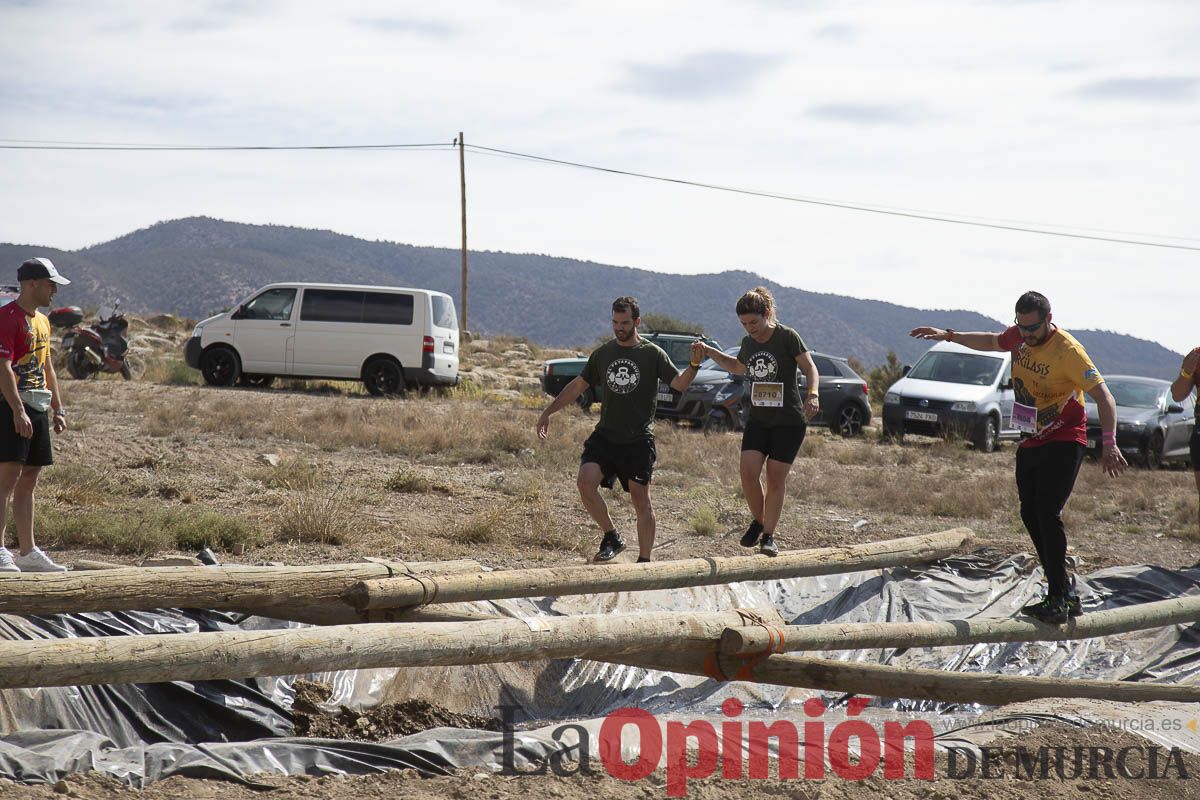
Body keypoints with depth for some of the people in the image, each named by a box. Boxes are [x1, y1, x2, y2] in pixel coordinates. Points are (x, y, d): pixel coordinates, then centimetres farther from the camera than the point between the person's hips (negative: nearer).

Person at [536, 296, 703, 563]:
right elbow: (578, 386, 19)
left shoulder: (652, 354, 0)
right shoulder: (602, 354, 11)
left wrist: (694, 365, -27)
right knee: (585, 481, -17)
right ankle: (611, 537, -1)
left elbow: (679, 384, -8)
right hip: (605, 436, 3)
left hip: (639, 440, -3)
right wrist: (548, 412, 17)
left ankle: (644, 560, 6)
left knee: (640, 498, -3)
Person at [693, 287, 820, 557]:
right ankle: (758, 521, 14)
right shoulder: (748, 343, 8)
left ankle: (768, 535, 7)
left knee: (776, 478, -3)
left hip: (789, 421, -5)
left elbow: (809, 367, -11)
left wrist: (812, 395, -29)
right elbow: (738, 367, 27)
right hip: (758, 420, 5)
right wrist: (712, 354, 13)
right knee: (748, 473, -9)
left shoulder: (787, 337, -10)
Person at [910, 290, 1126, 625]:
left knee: (1048, 514, -18)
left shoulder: (1067, 350, -21)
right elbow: (992, 342, 25)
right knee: (1031, 516, 7)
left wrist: (1109, 443, -35)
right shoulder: (1019, 336, 0)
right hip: (1030, 442, 8)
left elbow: (1104, 397, -24)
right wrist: (949, 336, 19)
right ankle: (1065, 593, 14)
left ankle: (1058, 601, -17)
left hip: (1063, 442, -8)